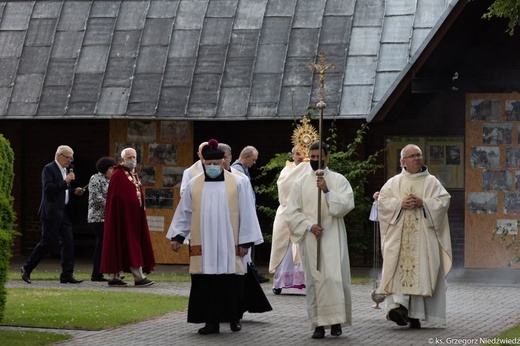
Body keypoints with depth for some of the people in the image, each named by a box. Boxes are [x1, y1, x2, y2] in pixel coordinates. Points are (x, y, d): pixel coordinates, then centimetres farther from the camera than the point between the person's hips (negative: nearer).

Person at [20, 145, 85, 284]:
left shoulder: (66, 170, 18)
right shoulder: (49, 169, -8)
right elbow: (48, 189, -19)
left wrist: (74, 192, 9)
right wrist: (65, 182, -19)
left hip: (64, 212, 8)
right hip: (52, 212, -8)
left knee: (68, 242, 1)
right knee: (46, 242, -5)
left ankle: (67, 274, 2)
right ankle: (26, 268, 8)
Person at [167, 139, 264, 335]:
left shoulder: (237, 183, 0)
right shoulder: (194, 185, 6)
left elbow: (246, 214, 0)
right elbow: (184, 213, 11)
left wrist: (245, 241, -4)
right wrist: (177, 236, 4)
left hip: (229, 245, -1)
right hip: (203, 246, 2)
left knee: (230, 283, 1)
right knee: (206, 283, -2)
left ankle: (234, 318, 17)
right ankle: (212, 321, 3)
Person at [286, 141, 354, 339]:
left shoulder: (338, 180, 5)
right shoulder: (300, 183, 10)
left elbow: (347, 204, -8)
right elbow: (291, 212, 5)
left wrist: (327, 191, -19)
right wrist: (309, 225, -10)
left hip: (333, 237, -2)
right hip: (310, 239, 2)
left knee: (334, 277, -11)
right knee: (314, 280, -2)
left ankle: (336, 320, -2)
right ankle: (319, 324, 0)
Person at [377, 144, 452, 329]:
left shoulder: (431, 182, 12)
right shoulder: (393, 182, 14)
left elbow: (443, 201, 1)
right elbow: (382, 201, 4)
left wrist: (423, 203, -13)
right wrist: (400, 204, -12)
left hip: (423, 235, 0)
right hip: (399, 235, 1)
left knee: (421, 271, -7)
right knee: (398, 269, -15)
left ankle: (415, 314, -4)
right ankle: (398, 305, -26)